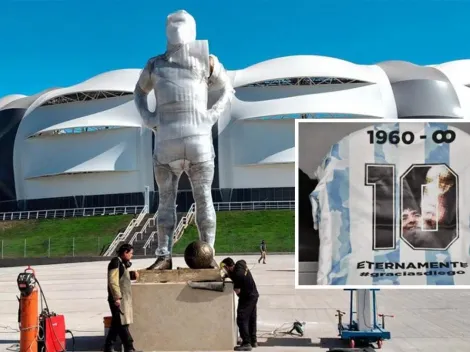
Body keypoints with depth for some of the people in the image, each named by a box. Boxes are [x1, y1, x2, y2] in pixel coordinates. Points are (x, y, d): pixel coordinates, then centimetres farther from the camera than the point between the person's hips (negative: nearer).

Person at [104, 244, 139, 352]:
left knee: (117, 324, 13)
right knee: (122, 324, -7)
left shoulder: (122, 263, 17)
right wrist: (117, 297, -22)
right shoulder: (115, 262, -12)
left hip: (124, 298, 10)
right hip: (118, 299, -10)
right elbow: (113, 281, -19)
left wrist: (132, 274, 9)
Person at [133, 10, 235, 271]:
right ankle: (163, 256, 9)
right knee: (166, 200, 3)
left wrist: (214, 114, 3)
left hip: (198, 139, -2)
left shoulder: (207, 61, 10)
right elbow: (139, 92, 30)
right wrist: (146, 118, 11)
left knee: (203, 198, -1)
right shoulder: (156, 65, 15)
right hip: (166, 143, 2)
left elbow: (227, 90, 21)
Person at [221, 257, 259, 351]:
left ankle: (246, 343, -5)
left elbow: (237, 291, -22)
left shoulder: (237, 274, -28)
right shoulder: (240, 264, -5)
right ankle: (253, 341, 26)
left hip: (247, 298, -10)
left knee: (242, 320, -6)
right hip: (253, 295, 10)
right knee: (251, 319, 17)